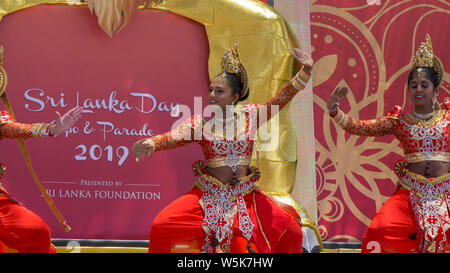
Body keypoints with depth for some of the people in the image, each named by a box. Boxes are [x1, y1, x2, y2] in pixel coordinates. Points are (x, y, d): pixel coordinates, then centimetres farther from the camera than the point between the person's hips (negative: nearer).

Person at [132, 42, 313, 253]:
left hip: (246, 195, 1)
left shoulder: (250, 115, 2)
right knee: (162, 226, -19)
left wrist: (305, 71, -15)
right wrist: (151, 144, -38)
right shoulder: (200, 122, -2)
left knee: (290, 229, -9)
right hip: (208, 195, -1)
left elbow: (281, 100, -4)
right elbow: (174, 137, -16)